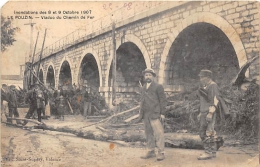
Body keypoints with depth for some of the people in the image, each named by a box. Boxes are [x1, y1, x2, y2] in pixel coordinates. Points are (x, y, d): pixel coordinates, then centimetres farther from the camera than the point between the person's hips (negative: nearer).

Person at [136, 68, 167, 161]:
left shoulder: (158, 87, 1)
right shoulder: (143, 88, 19)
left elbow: (163, 100, -2)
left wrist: (162, 113, -8)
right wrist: (141, 114, 16)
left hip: (154, 114, -6)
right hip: (145, 115, 6)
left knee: (158, 133, -9)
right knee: (148, 133, 8)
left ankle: (161, 153, -4)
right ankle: (151, 152, 16)